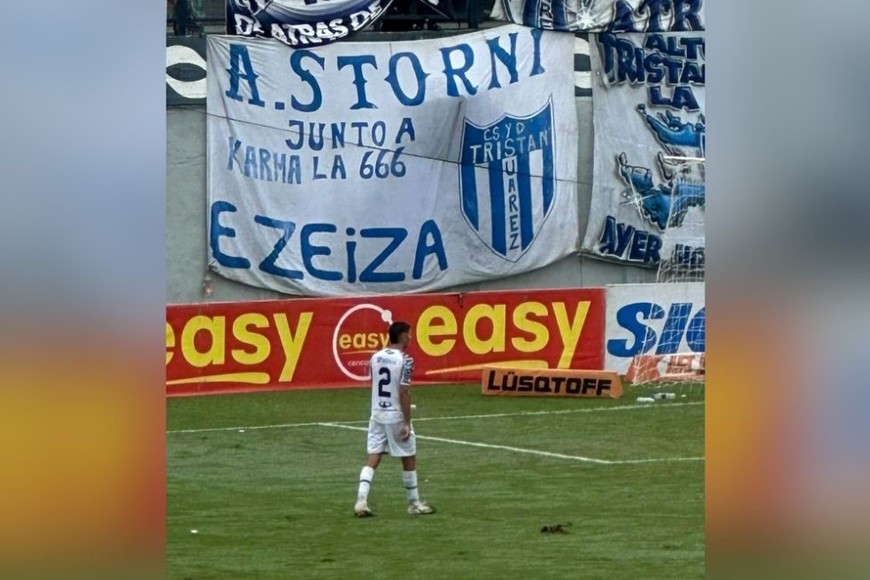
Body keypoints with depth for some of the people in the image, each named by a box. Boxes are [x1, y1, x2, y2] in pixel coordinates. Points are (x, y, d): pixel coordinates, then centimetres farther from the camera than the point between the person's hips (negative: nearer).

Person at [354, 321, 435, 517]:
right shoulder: (404, 360, -14)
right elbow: (404, 393, -18)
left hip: (377, 414, 5)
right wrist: (407, 423, -15)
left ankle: (361, 501, -10)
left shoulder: (376, 357, 5)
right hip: (396, 416, -5)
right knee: (409, 458, 10)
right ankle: (414, 504, 19)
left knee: (372, 458, 3)